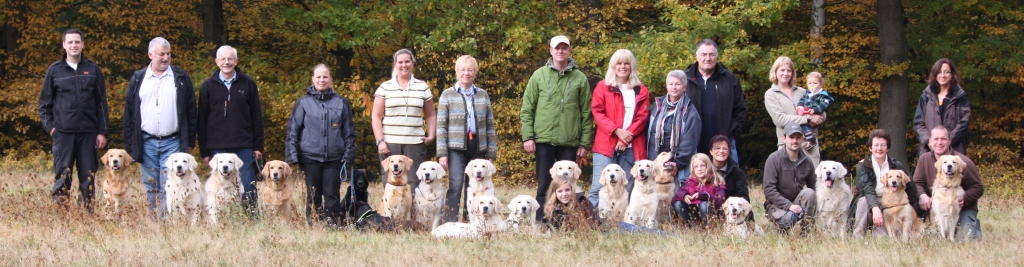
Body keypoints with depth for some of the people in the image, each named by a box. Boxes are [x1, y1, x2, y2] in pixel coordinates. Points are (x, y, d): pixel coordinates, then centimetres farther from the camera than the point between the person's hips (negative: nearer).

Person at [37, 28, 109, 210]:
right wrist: (50, 127, -2)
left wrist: (102, 132, 2)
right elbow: (44, 103, 9)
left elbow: (102, 104, 8)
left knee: (88, 178, 2)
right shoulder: (55, 70, 6)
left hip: (88, 133, 1)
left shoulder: (93, 70, 8)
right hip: (63, 133, -1)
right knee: (62, 177, -4)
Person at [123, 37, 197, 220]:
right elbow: (129, 113, 9)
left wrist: (190, 141, 1)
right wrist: (130, 145, 3)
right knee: (151, 188, 5)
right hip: (146, 142, 2)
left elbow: (191, 111, 7)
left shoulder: (181, 78, 6)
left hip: (172, 142, -2)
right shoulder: (138, 79, 9)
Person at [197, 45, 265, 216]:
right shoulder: (208, 86, 6)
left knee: (248, 188, -2)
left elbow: (257, 117, 7)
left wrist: (258, 147, 1)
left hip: (244, 148, 0)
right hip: (218, 148, 0)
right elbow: (202, 120, 6)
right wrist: (204, 151, 1)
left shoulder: (248, 84, 6)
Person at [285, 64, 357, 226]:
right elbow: (293, 131, 5)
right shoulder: (303, 103, 5)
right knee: (313, 196, 4)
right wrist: (291, 155, -3)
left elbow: (349, 131, 9)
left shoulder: (341, 103, 7)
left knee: (332, 195, -1)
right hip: (310, 157, 0)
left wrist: (349, 155, 1)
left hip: (334, 158, 0)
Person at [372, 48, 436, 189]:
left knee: (415, 185, -5)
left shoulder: (423, 87, 11)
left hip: (415, 144, 1)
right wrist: (380, 141, -5)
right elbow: (376, 117, 5)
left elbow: (430, 115, 16)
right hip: (390, 143, -1)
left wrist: (431, 136, 0)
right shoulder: (385, 88, 7)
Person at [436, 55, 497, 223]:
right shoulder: (447, 95, 5)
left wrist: (491, 154, 7)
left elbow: (490, 126, 13)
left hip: (478, 148, 3)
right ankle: (450, 223, -13)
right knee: (456, 185, -14)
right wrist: (442, 153, -8)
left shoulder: (483, 95, 13)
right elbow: (441, 126, 0)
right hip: (456, 148, -3)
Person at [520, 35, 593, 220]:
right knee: (544, 186, 2)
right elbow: (527, 109, 4)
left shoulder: (580, 79, 5)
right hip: (544, 140, 0)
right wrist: (528, 136, -4)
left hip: (569, 142, 0)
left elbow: (586, 114, 6)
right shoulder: (539, 76, 5)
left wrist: (584, 143, 1)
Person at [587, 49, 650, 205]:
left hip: (631, 147, 2)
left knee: (626, 191, 1)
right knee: (599, 187, -10)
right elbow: (597, 113, 0)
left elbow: (642, 117, 4)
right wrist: (617, 131, -12)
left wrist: (627, 136, -10)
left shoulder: (641, 91, 13)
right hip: (606, 145, -2)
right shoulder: (603, 87, 9)